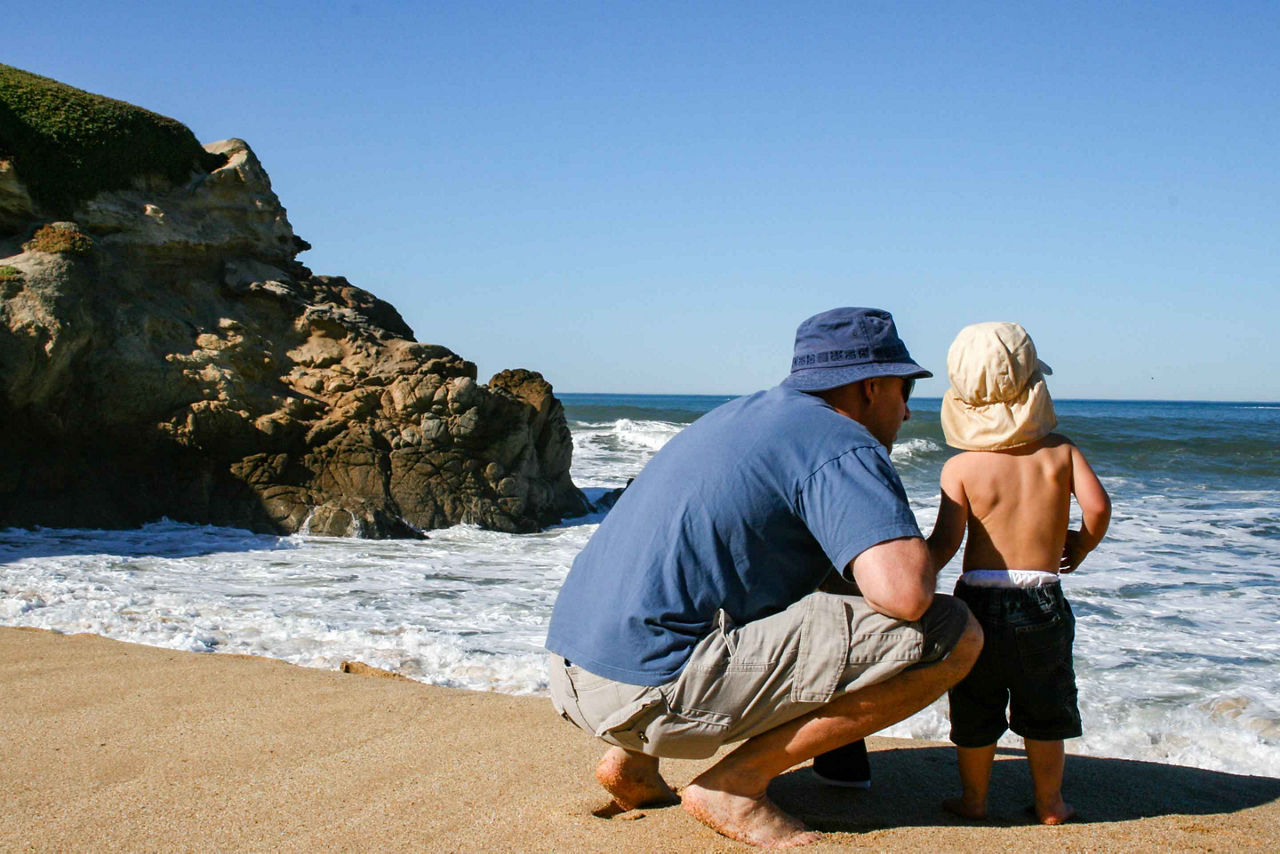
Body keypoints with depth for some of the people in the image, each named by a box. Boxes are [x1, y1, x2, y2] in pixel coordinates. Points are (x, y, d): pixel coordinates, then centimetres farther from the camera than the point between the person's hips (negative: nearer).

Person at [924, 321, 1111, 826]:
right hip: (1043, 599, 1)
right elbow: (1097, 506, -11)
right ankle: (1049, 804, 24)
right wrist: (1081, 546, 8)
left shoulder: (960, 467, -5)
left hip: (978, 600, -1)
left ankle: (973, 800, 23)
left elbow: (946, 542, -12)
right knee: (1044, 708, 16)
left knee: (975, 710, 13)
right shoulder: (1060, 449, 1)